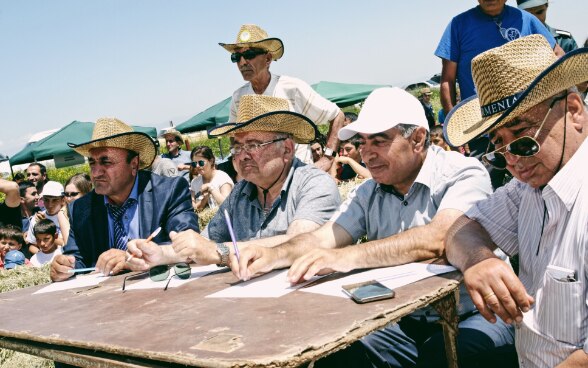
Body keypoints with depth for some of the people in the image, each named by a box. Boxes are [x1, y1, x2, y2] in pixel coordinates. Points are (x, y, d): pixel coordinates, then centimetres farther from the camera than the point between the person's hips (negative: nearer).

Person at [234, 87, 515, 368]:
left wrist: (349, 256, -37)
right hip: (402, 322, 5)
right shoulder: (368, 193, 9)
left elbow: (438, 238, -28)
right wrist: (275, 255, -23)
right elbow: (324, 238, -2)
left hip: (470, 317, -4)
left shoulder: (463, 174, -10)